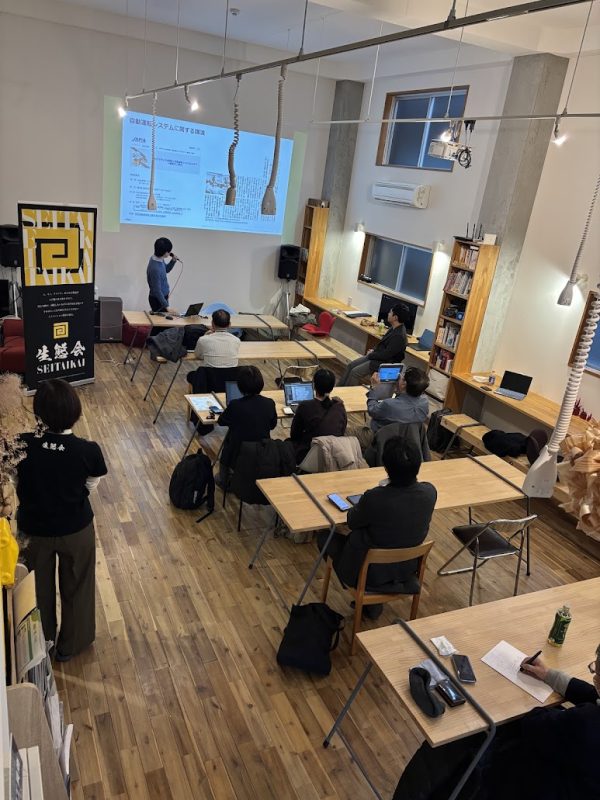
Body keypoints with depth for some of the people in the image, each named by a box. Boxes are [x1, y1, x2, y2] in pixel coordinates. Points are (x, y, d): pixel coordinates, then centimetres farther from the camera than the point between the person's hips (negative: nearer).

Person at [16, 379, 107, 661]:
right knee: (76, 587, 23)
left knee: (38, 587, 26)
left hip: (33, 530, 2)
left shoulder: (21, 445, -23)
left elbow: (16, 483, -6)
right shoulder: (88, 451, -25)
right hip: (76, 530, -1)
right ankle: (71, 645, 43)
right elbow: (91, 484, -6)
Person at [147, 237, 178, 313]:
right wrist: (167, 306, -31)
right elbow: (157, 291, -29)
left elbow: (166, 269, 16)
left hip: (163, 296, 9)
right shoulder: (155, 268, -31)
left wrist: (173, 260, -3)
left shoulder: (160, 259, -5)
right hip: (158, 299, -9)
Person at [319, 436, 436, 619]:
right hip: (409, 569, 5)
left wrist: (361, 504, 7)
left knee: (324, 536, 17)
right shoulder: (430, 491, -20)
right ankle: (373, 604, 30)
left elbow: (352, 523, -12)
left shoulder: (374, 498, -34)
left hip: (371, 573, -5)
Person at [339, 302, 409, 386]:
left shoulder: (399, 336, -26)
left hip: (385, 363, -10)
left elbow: (386, 355, -25)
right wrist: (374, 350, 5)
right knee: (351, 365, 6)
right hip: (378, 356, 10)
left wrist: (371, 355, -11)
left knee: (355, 372, -17)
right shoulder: (395, 328, 3)